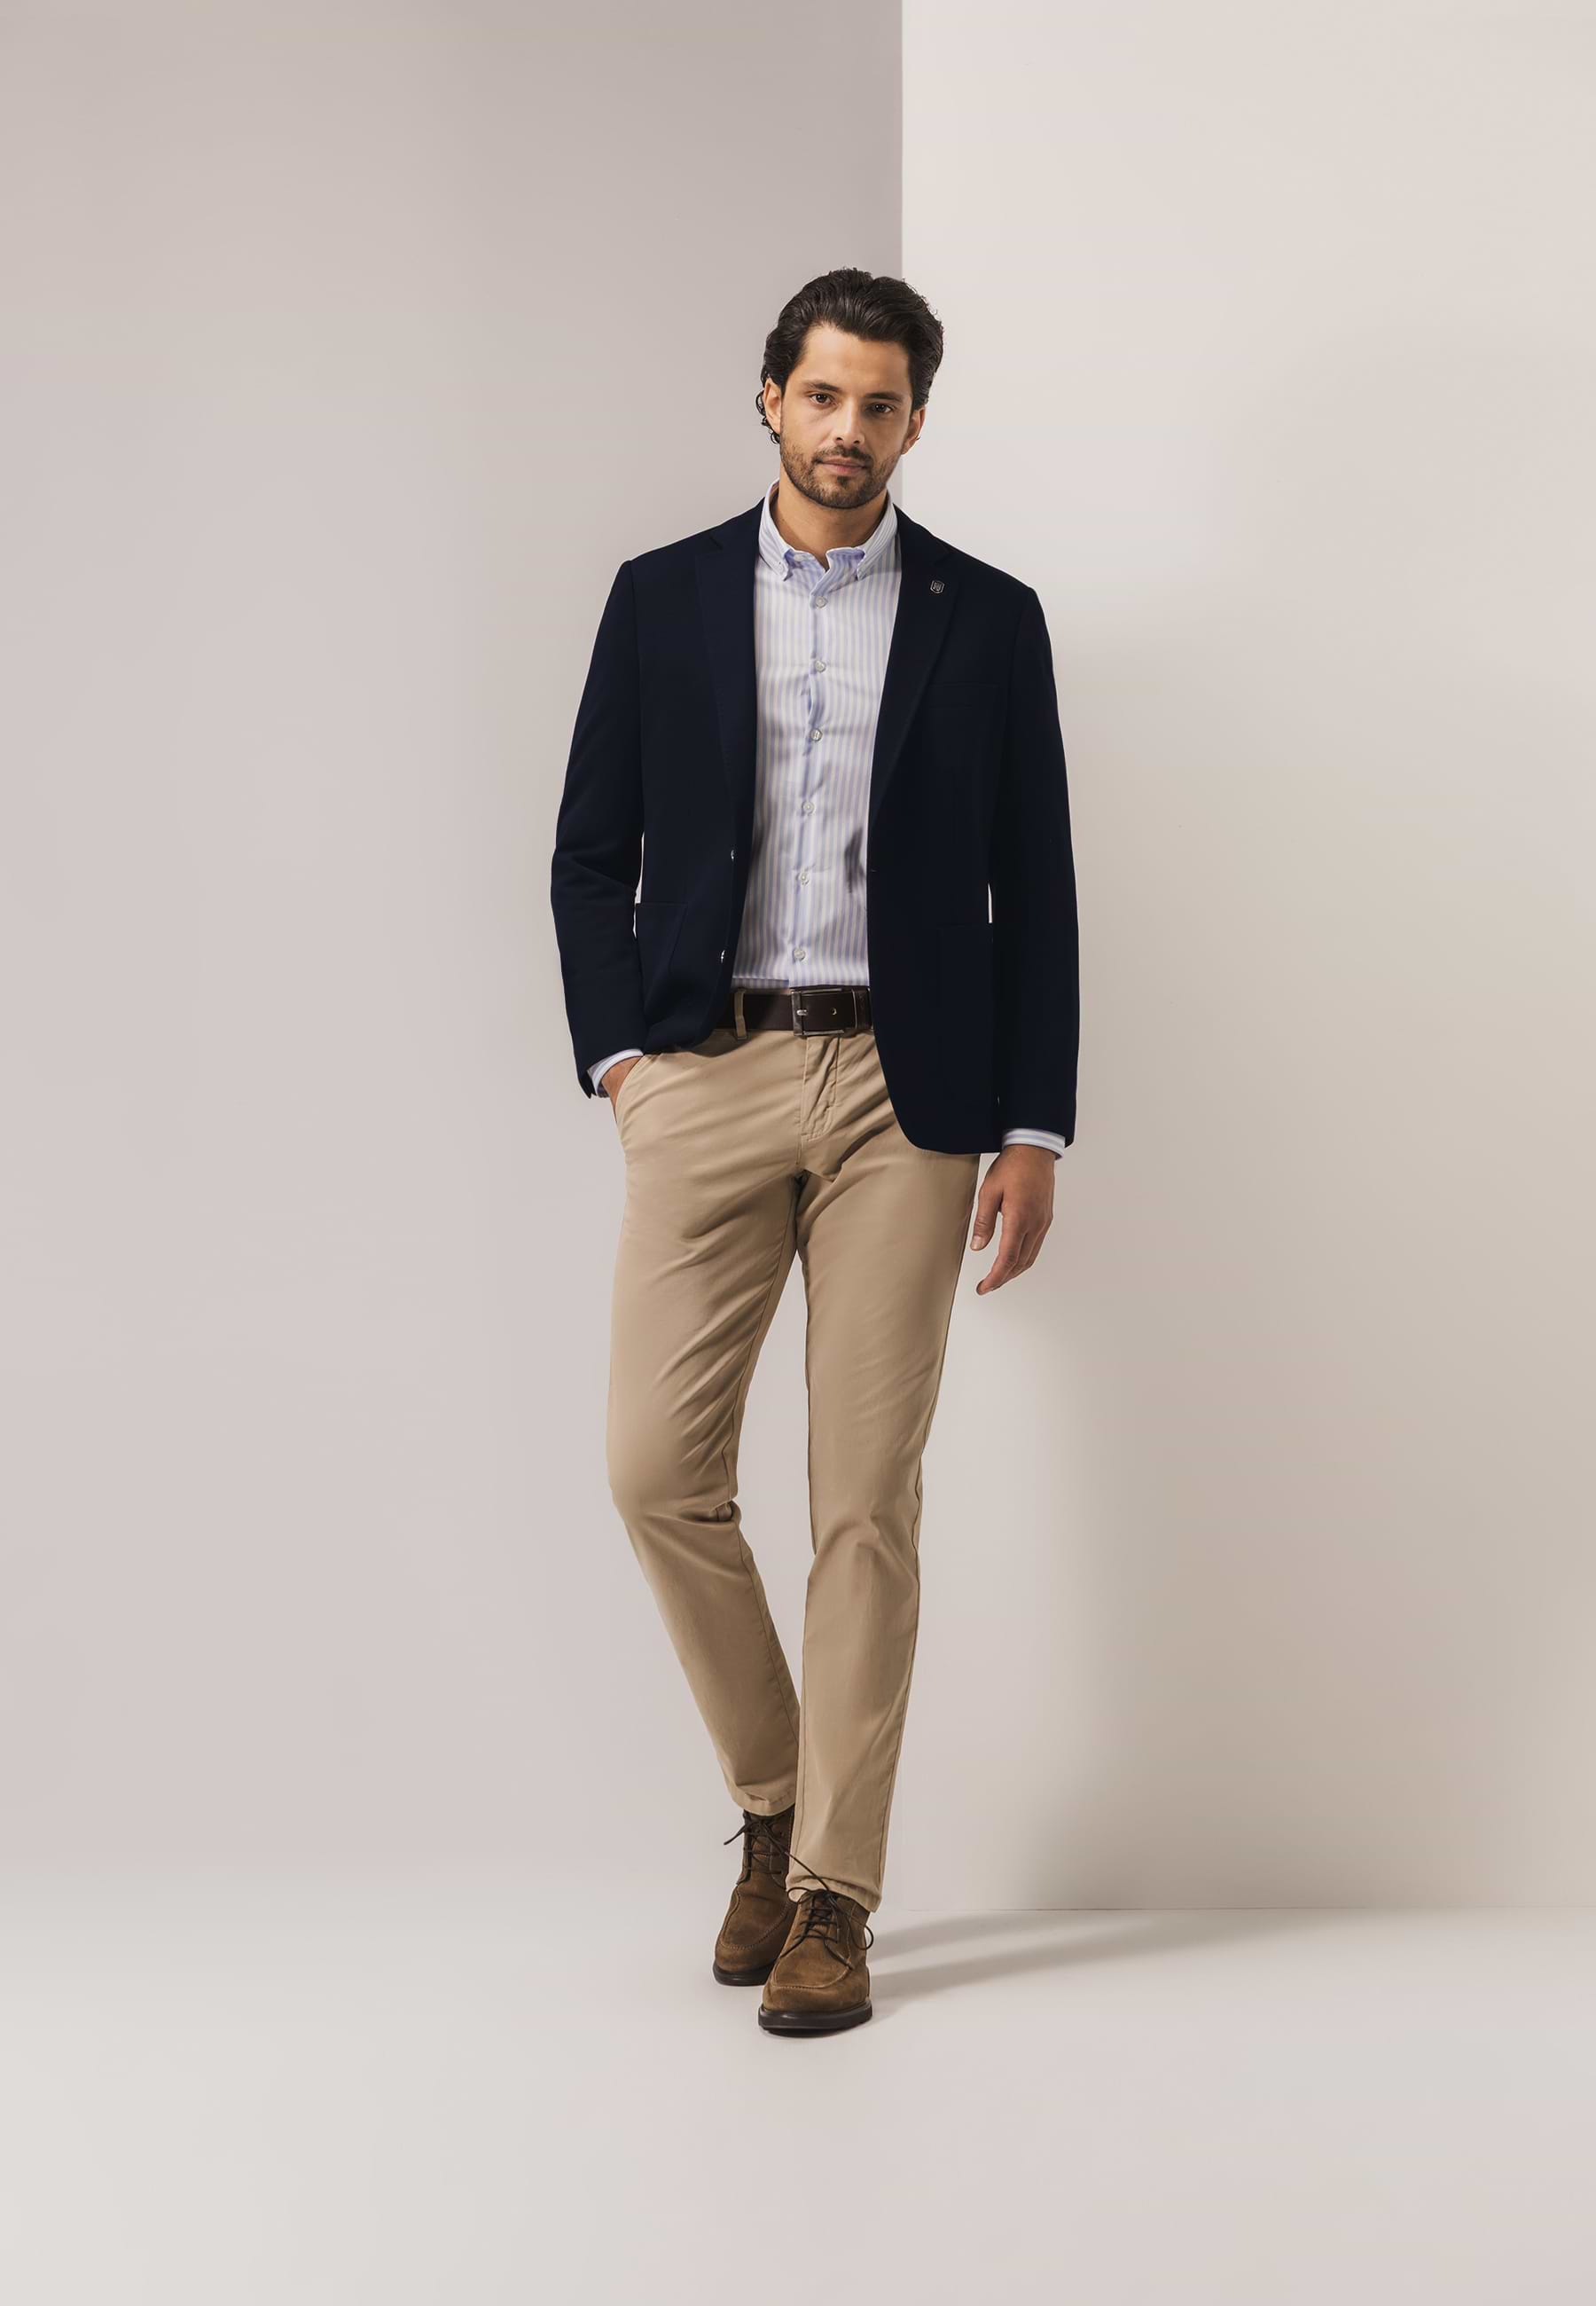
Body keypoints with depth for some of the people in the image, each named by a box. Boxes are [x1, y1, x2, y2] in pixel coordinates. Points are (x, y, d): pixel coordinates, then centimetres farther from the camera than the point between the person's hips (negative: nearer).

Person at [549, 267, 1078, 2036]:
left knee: (866, 1496, -2)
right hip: (704, 1074, 1)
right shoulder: (661, 599, 10)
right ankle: (773, 1799, 19)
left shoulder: (987, 620, 8)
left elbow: (1035, 890, 7)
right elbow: (590, 852, 11)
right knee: (659, 1470, -4)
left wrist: (1034, 1128, 0)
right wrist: (617, 1055, -1)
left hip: (904, 1088, -1)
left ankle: (832, 1890, 7)